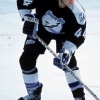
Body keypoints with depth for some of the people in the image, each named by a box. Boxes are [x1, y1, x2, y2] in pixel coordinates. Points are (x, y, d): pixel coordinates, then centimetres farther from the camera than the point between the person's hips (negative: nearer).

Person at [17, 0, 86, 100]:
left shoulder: (77, 13, -36)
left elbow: (77, 37, -28)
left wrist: (67, 51, -41)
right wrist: (27, 17, -34)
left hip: (64, 32, -1)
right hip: (41, 28, 1)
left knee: (68, 60, -22)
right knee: (26, 59, -6)